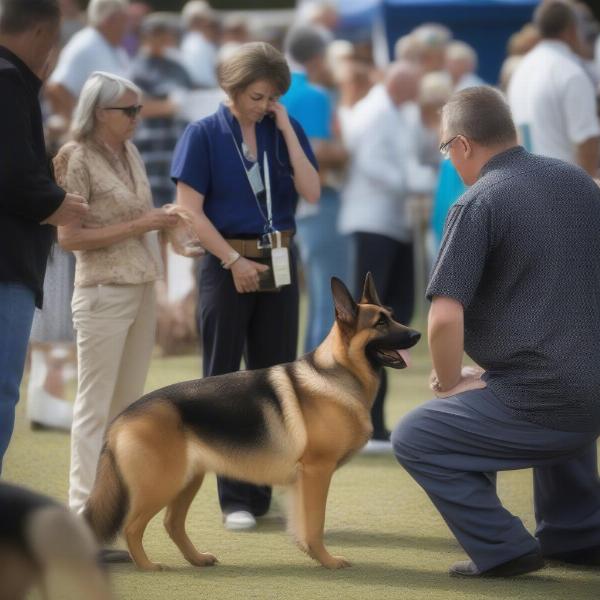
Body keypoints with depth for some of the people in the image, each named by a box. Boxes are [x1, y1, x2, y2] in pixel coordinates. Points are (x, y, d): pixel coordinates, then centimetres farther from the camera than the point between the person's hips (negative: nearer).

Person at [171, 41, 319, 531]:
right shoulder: (205, 135, -5)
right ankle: (235, 499, 7)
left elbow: (312, 193, -6)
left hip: (279, 264, 4)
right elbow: (190, 210, -9)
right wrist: (235, 262, -14)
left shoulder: (284, 130, 5)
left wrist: (286, 129, -9)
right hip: (227, 265, -3)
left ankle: (266, 494, 16)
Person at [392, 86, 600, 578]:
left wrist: (450, 384, 1)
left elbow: (445, 319, -18)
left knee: (415, 440, 9)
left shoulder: (478, 204, -12)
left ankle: (502, 548, 3)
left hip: (544, 402, -8)